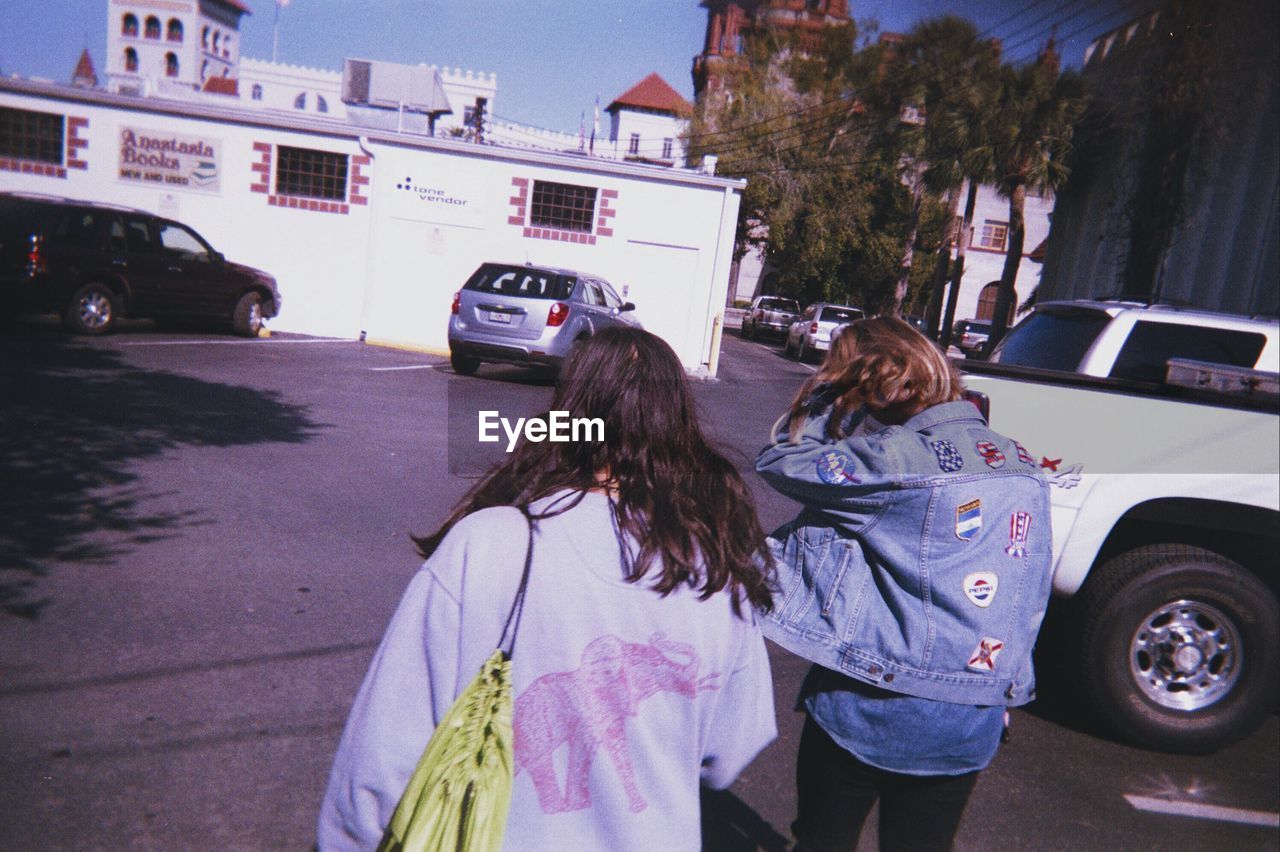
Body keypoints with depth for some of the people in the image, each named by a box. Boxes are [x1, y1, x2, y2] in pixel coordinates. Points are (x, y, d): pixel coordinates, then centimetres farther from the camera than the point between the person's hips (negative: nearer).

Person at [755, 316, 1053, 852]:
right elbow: (1028, 605, 10)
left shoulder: (902, 459, -21)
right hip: (971, 728, 6)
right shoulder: (1022, 468, 2)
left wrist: (832, 385, -5)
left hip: (865, 712, -6)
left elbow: (781, 461, -13)